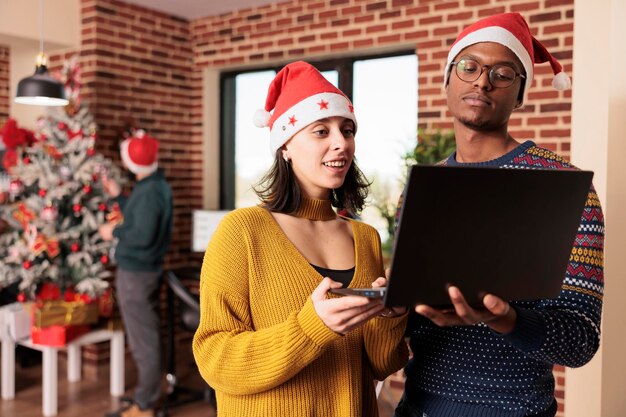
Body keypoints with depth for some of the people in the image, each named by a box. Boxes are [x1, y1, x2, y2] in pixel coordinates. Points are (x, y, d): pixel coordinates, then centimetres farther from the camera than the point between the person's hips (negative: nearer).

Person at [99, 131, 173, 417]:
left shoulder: (149, 192, -21)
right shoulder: (155, 185, 10)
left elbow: (143, 235, -27)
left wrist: (114, 232, -12)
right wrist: (118, 196, 16)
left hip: (136, 273, -10)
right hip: (145, 269, 10)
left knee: (142, 340, -1)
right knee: (147, 336, 17)